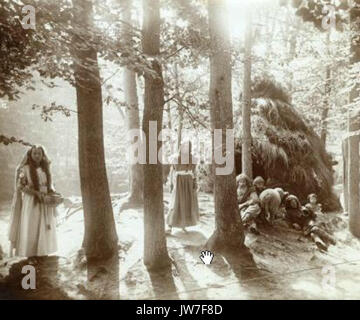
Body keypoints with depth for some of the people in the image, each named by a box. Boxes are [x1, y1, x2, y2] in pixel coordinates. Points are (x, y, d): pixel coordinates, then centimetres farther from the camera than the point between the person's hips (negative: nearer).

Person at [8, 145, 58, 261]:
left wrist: (52, 192, -4)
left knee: (44, 227, 8)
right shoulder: (26, 168, -6)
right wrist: (36, 193, -20)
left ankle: (42, 251, 18)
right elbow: (20, 186, -10)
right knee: (31, 228, 0)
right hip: (31, 202, -5)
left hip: (45, 203, 5)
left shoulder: (45, 168, 9)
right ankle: (30, 253, 9)